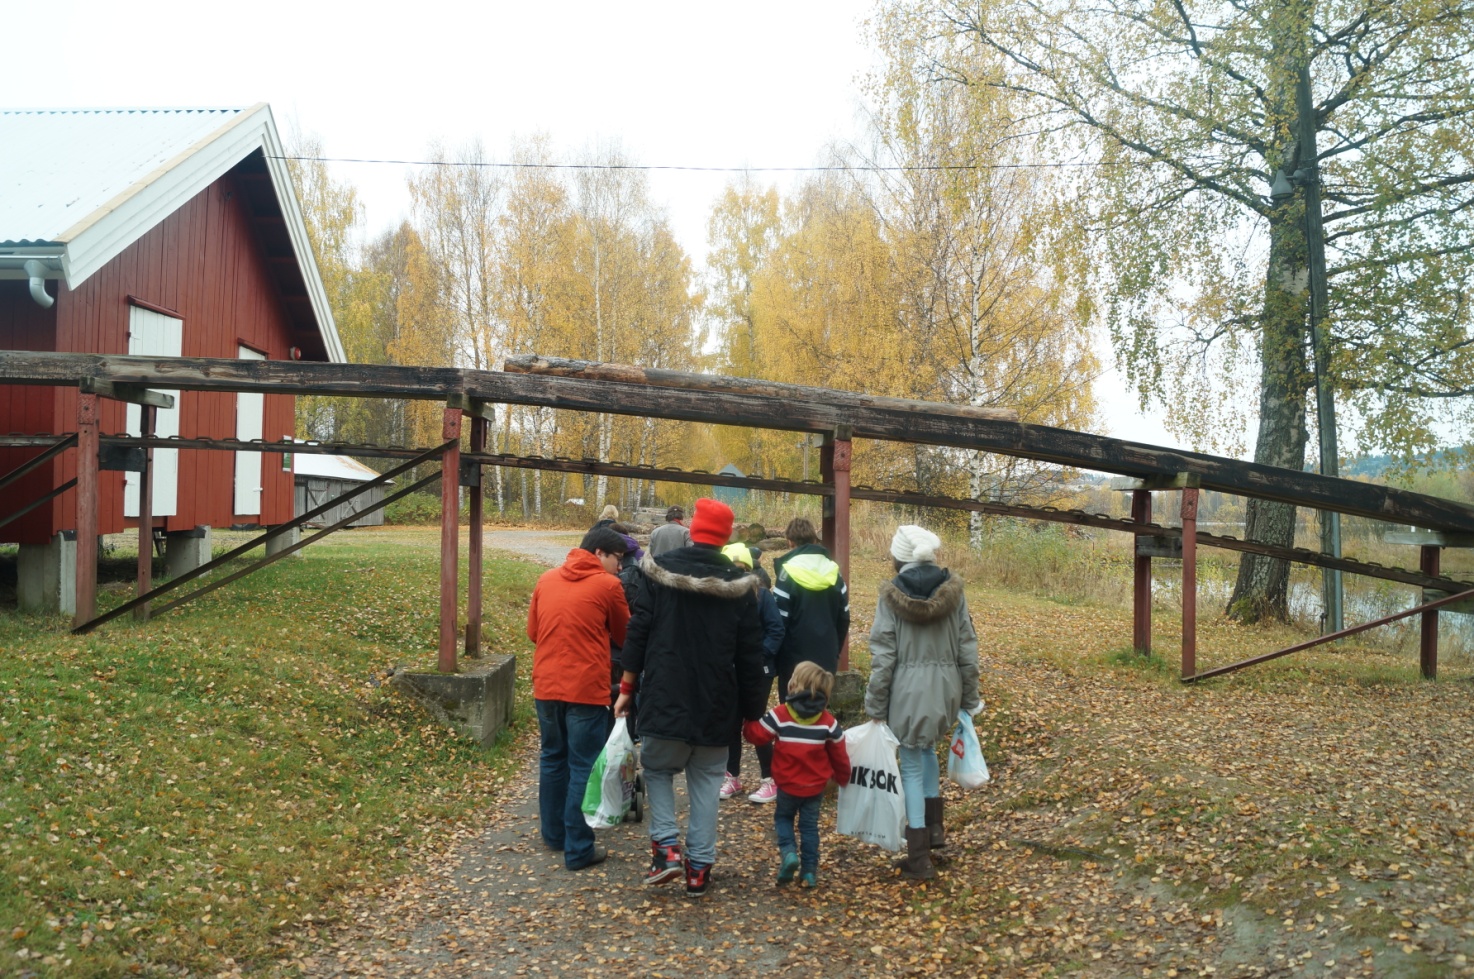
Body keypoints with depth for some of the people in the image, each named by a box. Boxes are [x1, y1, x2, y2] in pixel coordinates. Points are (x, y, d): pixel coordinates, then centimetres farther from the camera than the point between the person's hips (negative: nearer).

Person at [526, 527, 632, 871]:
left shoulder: (547, 579, 9)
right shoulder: (607, 585, -7)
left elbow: (533, 631, 17)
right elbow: (625, 635, 7)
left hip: (546, 685, 6)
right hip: (586, 688, -6)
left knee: (553, 759, 20)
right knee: (584, 768, 2)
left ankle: (553, 833, 31)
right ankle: (578, 849, 7)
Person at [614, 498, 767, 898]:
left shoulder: (658, 570, -5)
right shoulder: (739, 584, -2)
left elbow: (637, 632, -4)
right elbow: (750, 655, 1)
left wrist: (627, 687, 4)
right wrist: (753, 710, 9)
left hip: (664, 699, -1)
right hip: (716, 705, 1)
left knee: (657, 769, 18)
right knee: (706, 781, 11)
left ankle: (666, 847, 3)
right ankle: (699, 866, 12)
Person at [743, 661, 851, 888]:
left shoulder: (779, 715, -15)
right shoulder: (828, 722, -5)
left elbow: (756, 734, -9)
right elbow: (839, 755, 3)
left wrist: (748, 720, 11)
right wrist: (842, 777, 20)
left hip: (787, 785, -2)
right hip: (816, 787, 2)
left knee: (783, 817, 20)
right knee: (809, 826, 14)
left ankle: (788, 852, -4)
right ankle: (809, 872, 13)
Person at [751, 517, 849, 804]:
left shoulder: (788, 570, -11)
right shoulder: (833, 571, 5)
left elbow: (779, 619, -11)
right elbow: (844, 617, 10)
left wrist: (776, 656, -1)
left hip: (795, 658, -5)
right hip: (826, 658, 5)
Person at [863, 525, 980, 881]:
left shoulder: (892, 595, -9)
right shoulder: (953, 591, -1)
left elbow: (883, 658, -9)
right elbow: (967, 651, 3)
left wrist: (875, 707, -1)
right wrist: (969, 700, 13)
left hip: (908, 691, -4)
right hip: (946, 688, 4)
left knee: (912, 768, 6)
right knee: (927, 748, 30)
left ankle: (919, 859, 10)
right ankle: (934, 828, 35)